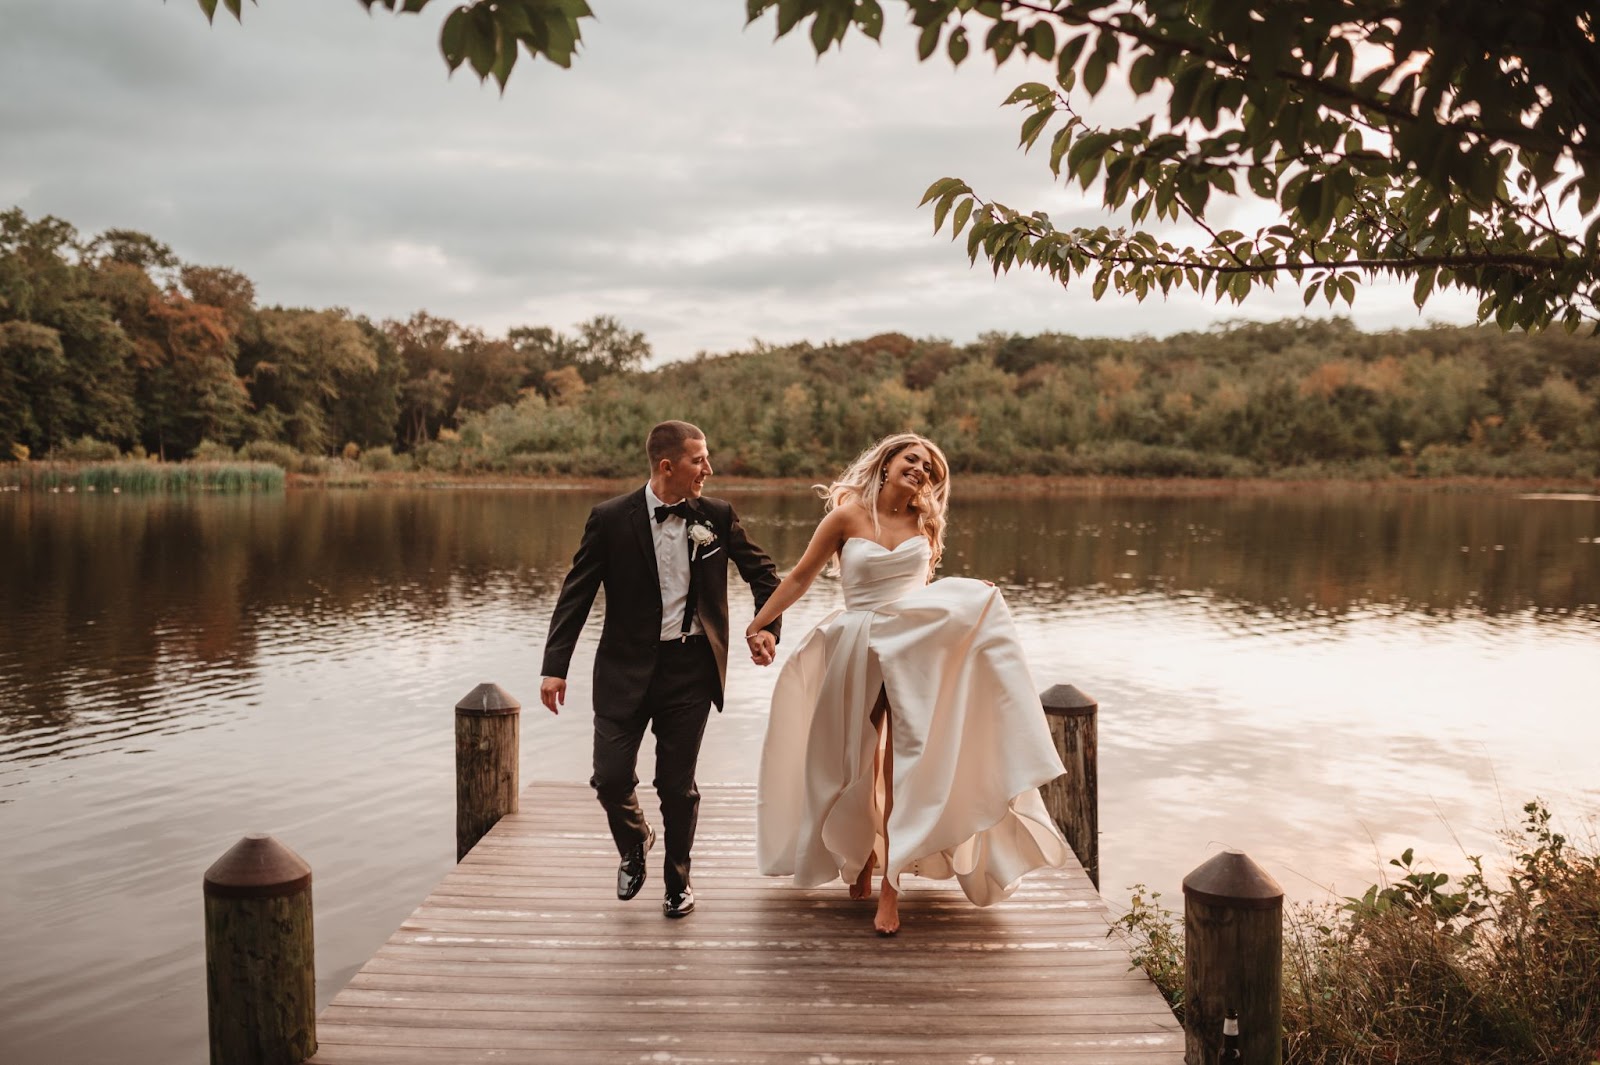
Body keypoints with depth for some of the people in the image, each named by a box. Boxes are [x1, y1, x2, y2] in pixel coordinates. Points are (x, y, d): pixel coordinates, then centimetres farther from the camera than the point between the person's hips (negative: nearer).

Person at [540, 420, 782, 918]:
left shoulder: (717, 516, 0)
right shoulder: (611, 518, -6)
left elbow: (761, 571, 14)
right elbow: (576, 593, -5)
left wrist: (766, 626, 0)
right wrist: (555, 666, -10)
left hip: (689, 667, 1)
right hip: (626, 667, -1)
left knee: (677, 783, 8)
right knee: (610, 776, -2)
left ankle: (678, 878, 31)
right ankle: (634, 842, 32)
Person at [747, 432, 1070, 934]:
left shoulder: (925, 525, 9)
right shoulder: (848, 515, -2)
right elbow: (801, 576, 3)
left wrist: (970, 597, 7)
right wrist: (756, 625, 3)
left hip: (917, 648, 2)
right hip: (861, 650, -2)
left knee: (902, 766, -6)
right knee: (859, 764, 8)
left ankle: (890, 886, -2)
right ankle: (860, 860, 32)